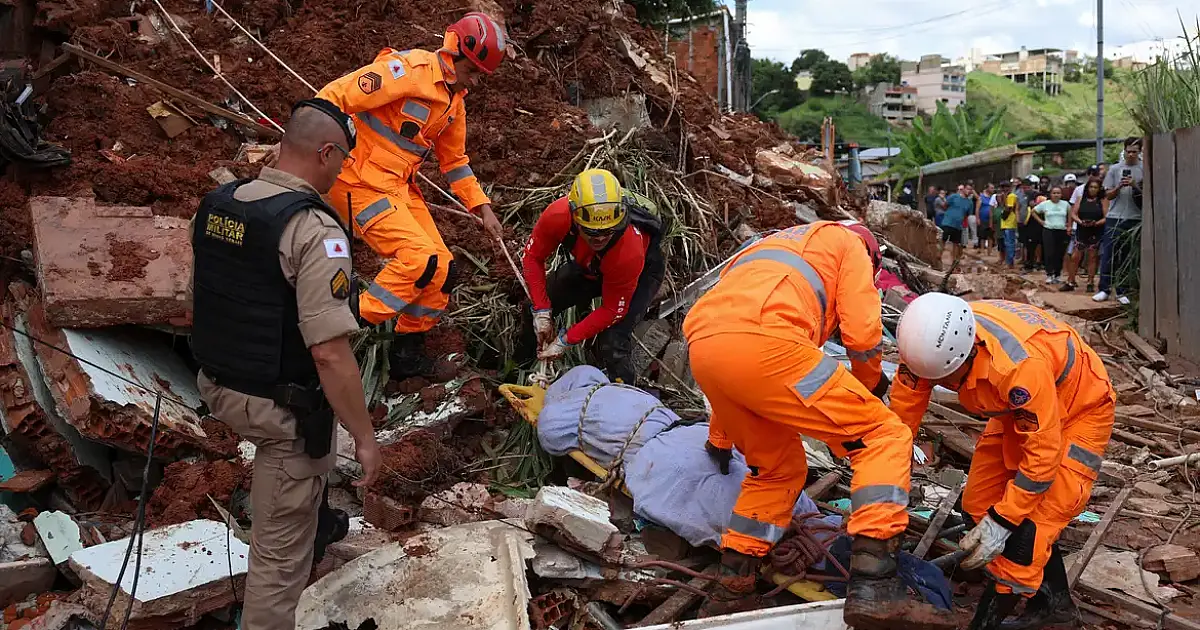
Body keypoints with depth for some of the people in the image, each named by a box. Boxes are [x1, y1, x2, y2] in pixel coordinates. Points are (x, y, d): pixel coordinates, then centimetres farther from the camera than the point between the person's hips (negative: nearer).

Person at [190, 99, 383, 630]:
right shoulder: (314, 230, -25)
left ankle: (318, 527, 60)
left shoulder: (215, 205, 0)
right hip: (280, 408, -9)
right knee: (281, 546, 8)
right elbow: (330, 353, -28)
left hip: (219, 388, 9)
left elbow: (202, 301, 13)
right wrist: (366, 439, -19)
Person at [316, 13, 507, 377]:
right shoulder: (409, 70, -17)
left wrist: (482, 208, 16)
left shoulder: (454, 101, 12)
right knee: (419, 258, -21)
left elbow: (454, 160, 23)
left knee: (441, 269, 5)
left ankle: (408, 354, 20)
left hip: (400, 187, 9)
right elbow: (334, 97, -20)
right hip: (361, 183, -9)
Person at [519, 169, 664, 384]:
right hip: (590, 266, 5)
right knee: (535, 308, -1)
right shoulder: (558, 215, -37)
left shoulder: (628, 252, -44)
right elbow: (533, 257, -16)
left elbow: (612, 311, -28)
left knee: (613, 345, -22)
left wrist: (565, 340, -26)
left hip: (641, 273, -4)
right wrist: (542, 311, -21)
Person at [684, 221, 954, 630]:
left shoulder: (775, 247, 43)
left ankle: (737, 569, 31)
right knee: (885, 438, 3)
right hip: (761, 341, -7)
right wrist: (869, 383, 33)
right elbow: (861, 332, 8)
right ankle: (872, 587, -9)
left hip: (701, 348, 8)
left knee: (779, 466, 29)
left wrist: (719, 440, 54)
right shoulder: (849, 243, 24)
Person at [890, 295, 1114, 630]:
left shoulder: (1020, 364, -44)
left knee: (1029, 523, -15)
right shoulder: (934, 340, -25)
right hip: (1020, 410, 7)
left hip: (1079, 410, -7)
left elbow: (1043, 453, -33)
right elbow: (901, 412, -13)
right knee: (981, 503, 5)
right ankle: (1053, 602, 20)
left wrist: (1001, 521, -28)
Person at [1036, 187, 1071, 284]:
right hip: (1048, 231, -2)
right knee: (1049, 254, -7)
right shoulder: (1045, 204, 1)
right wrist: (1040, 221, 1)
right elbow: (1034, 212, 10)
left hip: (1062, 232, 2)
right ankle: (1049, 275, -5)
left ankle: (1057, 275, 14)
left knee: (1060, 254, 5)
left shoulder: (1065, 204, 5)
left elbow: (1071, 214, 18)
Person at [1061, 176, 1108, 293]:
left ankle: (1090, 283, 11)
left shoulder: (1103, 200, 1)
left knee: (1092, 258, 4)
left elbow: (1106, 217, -5)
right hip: (1081, 232, 2)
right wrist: (1080, 222, -13)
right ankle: (1070, 282, 6)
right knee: (1074, 257, -1)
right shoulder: (1081, 199, 9)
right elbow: (1073, 213, 4)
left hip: (1096, 233, -2)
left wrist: (1096, 223, -21)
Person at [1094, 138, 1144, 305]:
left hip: (1135, 219, 0)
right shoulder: (1115, 169, 7)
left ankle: (1122, 291, 10)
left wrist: (1135, 186, -15)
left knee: (1128, 257, 4)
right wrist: (1120, 186, -12)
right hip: (1114, 218, 0)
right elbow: (1108, 195, 7)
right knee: (1108, 255, -2)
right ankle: (1104, 289, 3)